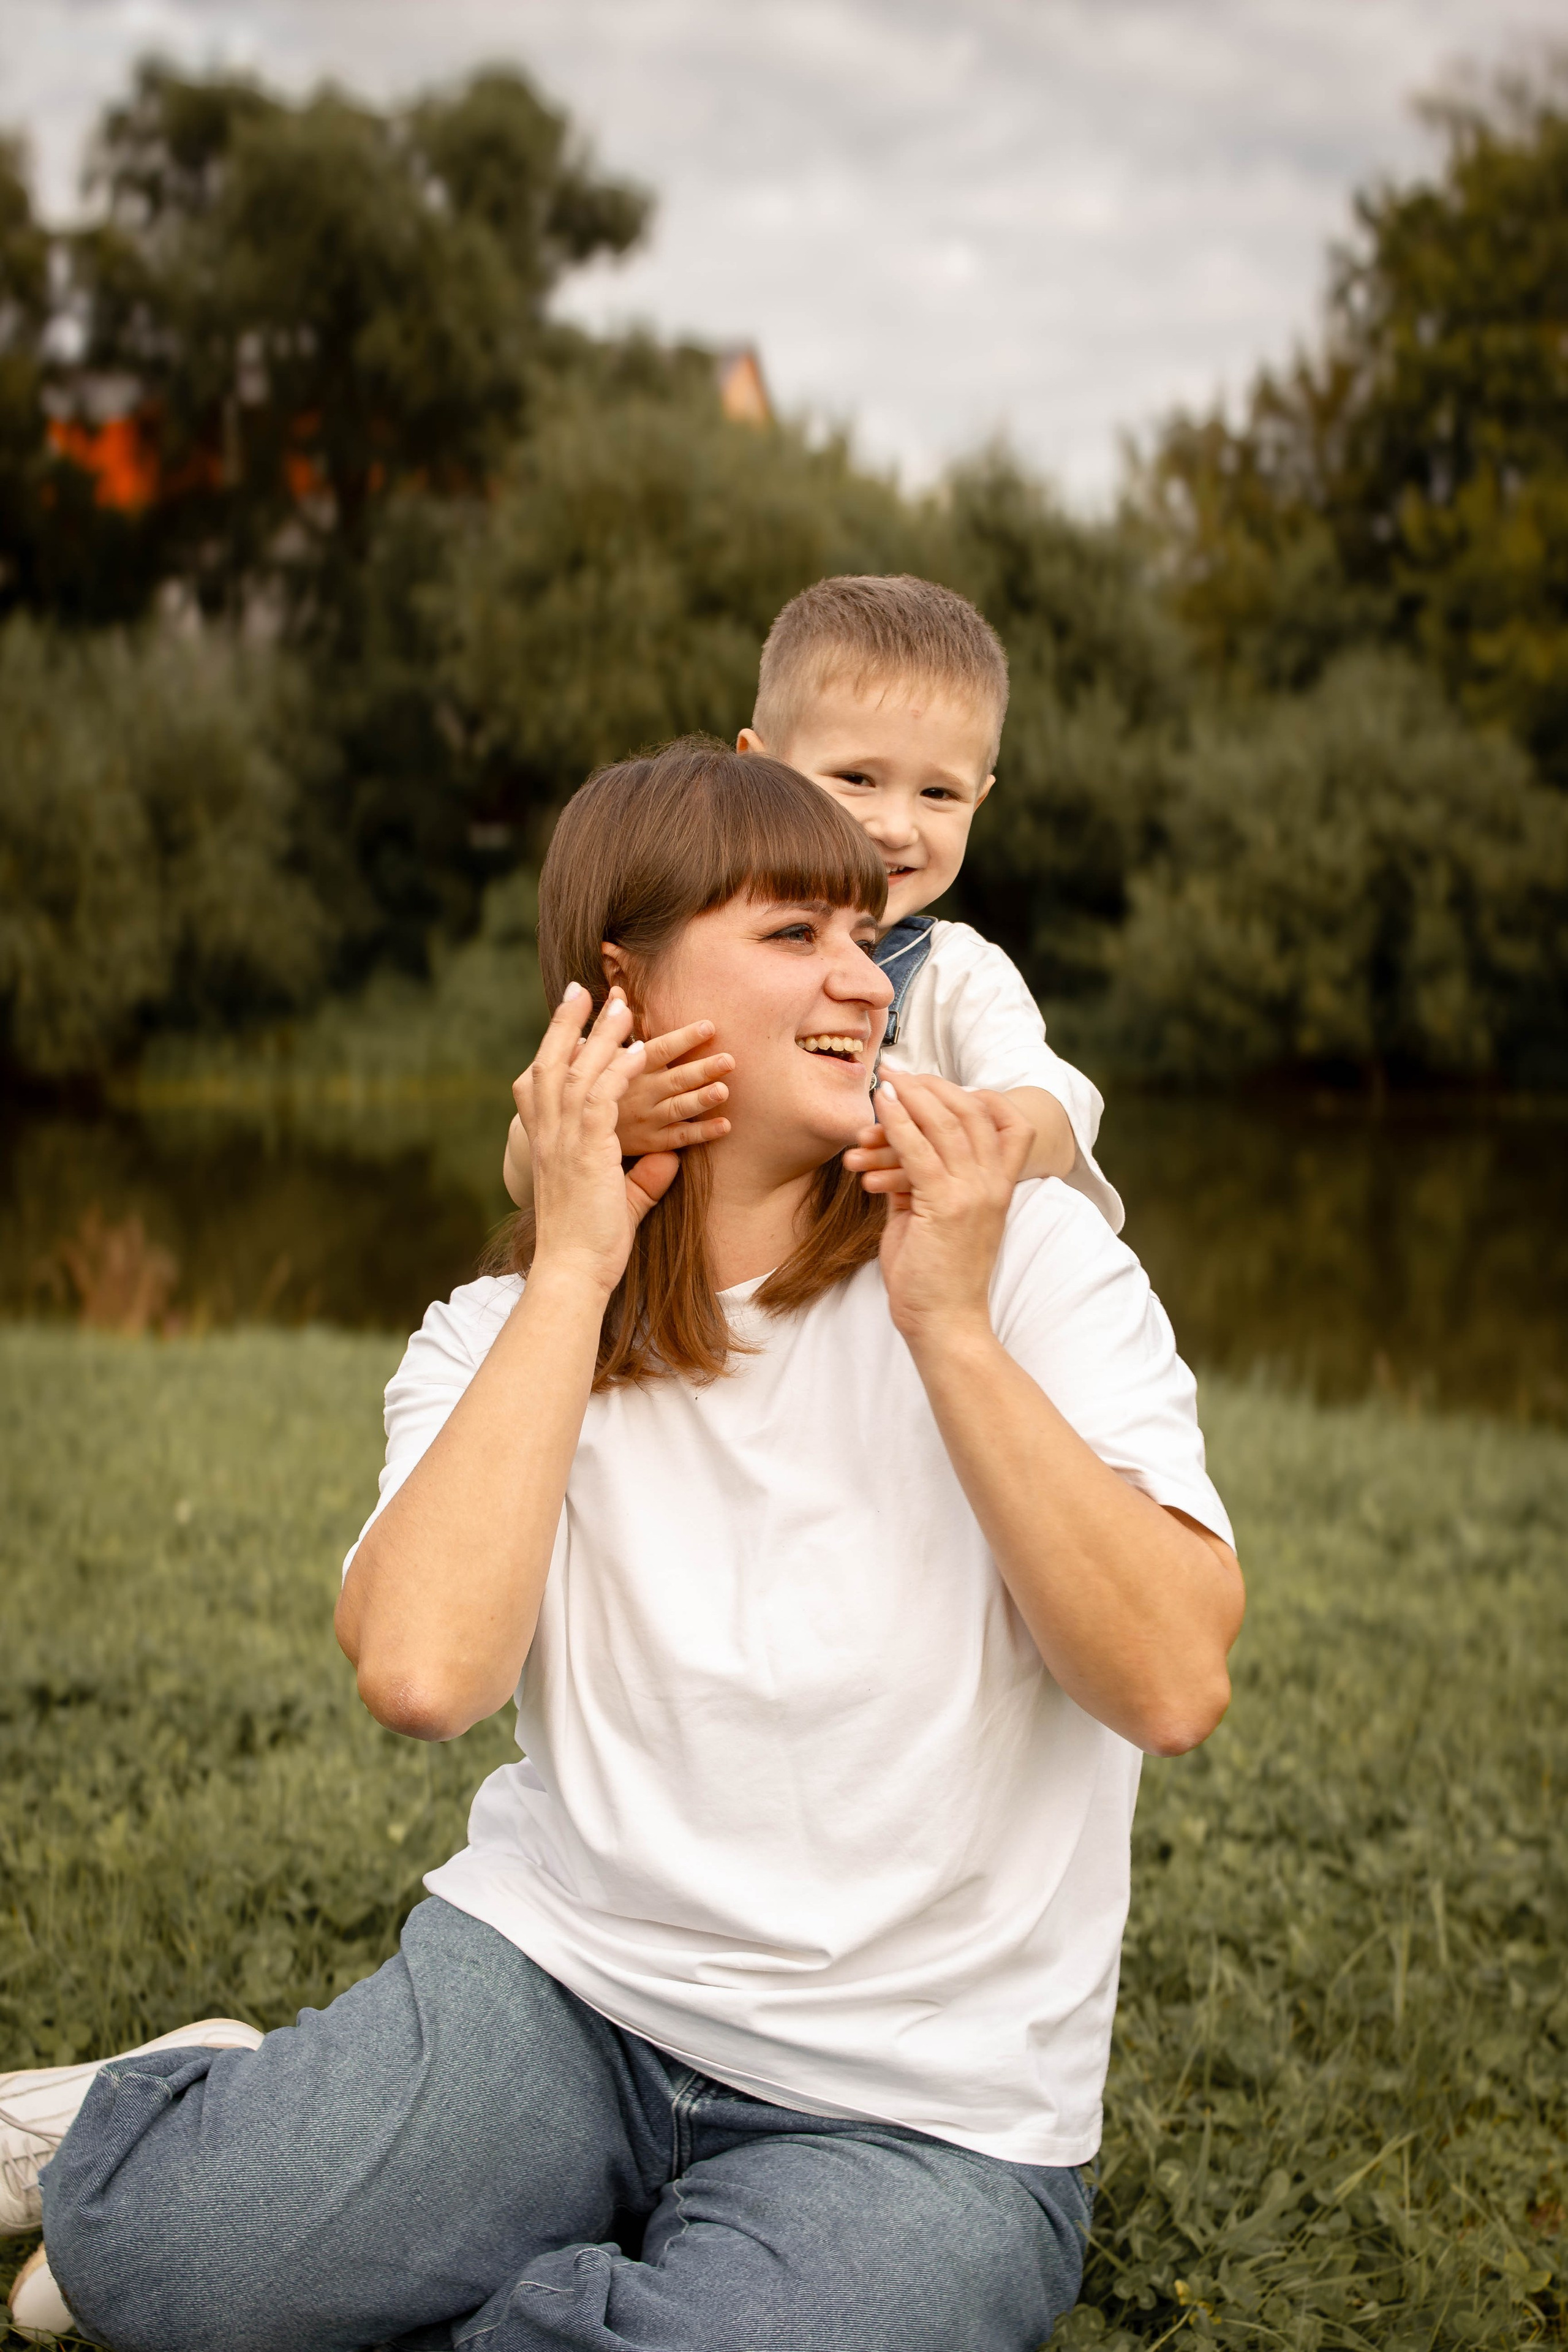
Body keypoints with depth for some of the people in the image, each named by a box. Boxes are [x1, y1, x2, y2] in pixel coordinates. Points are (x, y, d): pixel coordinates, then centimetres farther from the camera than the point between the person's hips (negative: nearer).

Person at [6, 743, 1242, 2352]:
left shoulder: (1032, 1255, -3)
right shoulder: (503, 1341, 3)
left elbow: (1176, 1686, -14)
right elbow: (420, 1670, -19)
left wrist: (950, 1329, -19)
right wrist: (575, 1272, -13)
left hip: (919, 2112, 0)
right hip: (558, 1985, 1)